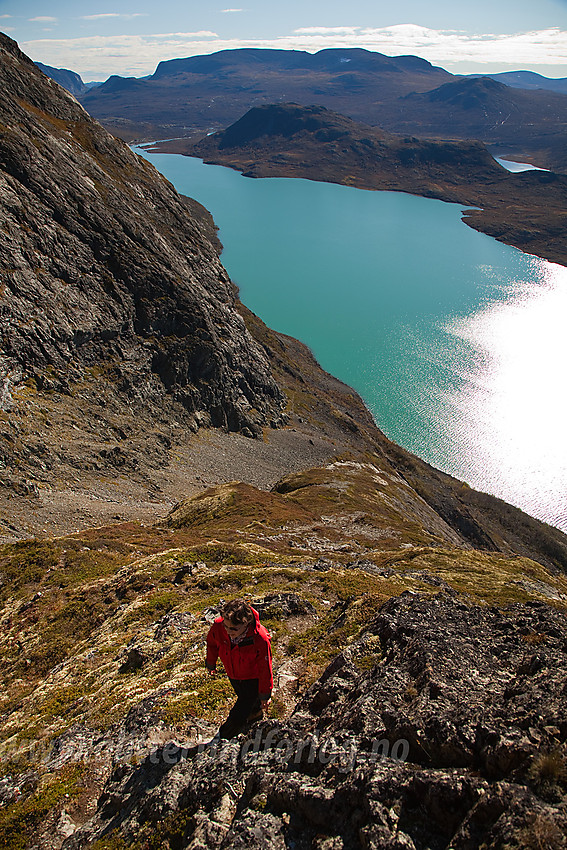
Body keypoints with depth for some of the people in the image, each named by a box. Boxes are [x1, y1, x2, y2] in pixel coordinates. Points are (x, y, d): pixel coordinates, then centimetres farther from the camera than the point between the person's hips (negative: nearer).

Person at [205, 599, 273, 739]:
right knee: (243, 697, 31)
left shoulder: (260, 640, -40)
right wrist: (210, 664, 13)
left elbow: (265, 668, -22)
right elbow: (212, 644, -5)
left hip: (252, 679, -4)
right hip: (233, 675, 4)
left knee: (238, 717, 4)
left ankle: (222, 737, 38)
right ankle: (256, 712, 66)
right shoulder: (218, 627, -31)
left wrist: (265, 694, -8)